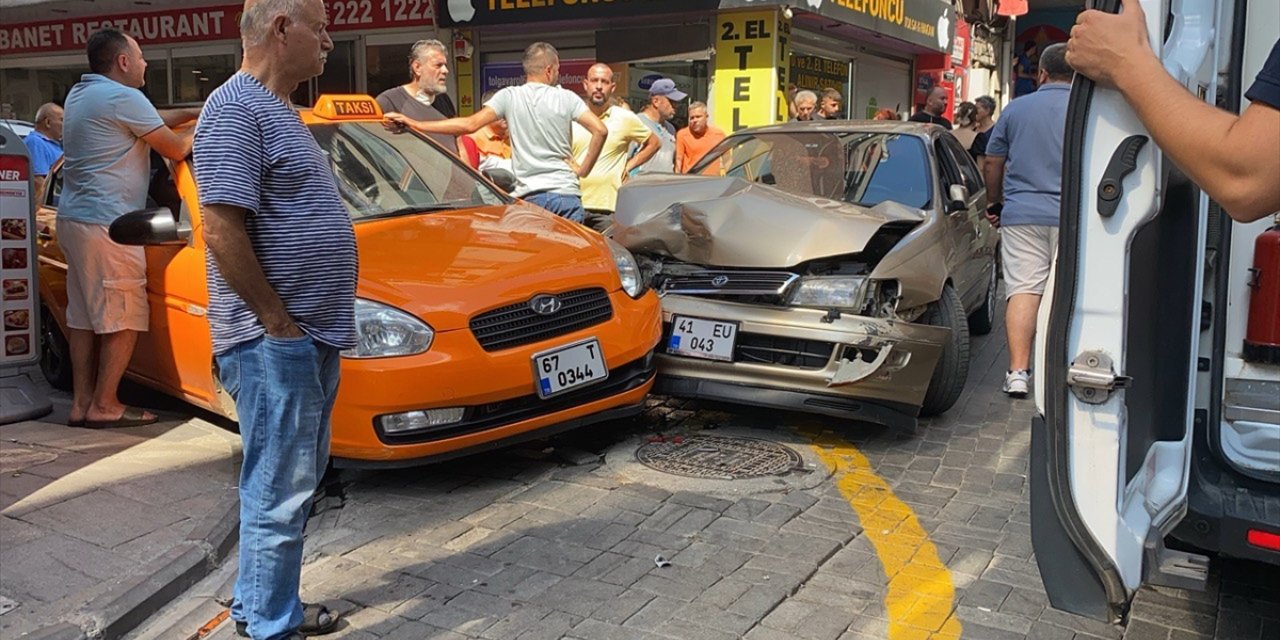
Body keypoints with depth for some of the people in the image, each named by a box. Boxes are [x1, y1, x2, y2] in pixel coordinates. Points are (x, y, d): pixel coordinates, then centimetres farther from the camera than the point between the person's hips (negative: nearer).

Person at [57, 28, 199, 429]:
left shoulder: (80, 95, 18)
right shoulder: (122, 97, -13)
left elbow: (149, 123, 24)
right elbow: (176, 149, -9)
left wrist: (193, 113, 18)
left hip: (74, 218, 10)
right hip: (106, 223, -10)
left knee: (83, 316, 11)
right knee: (125, 318, -3)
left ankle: (81, 403, 15)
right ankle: (104, 406, 0)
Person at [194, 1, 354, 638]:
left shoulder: (275, 109, 17)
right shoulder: (236, 108, -14)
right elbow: (222, 230, -22)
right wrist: (278, 320, -17)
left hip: (310, 339, 10)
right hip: (275, 345, -10)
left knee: (295, 485, 19)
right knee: (278, 495, 0)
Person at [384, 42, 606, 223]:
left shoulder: (509, 96, 2)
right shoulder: (566, 98, 3)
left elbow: (470, 125, -9)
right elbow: (600, 130, -8)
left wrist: (414, 124, -8)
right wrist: (583, 169, 3)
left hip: (529, 195, 0)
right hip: (567, 193, 0)